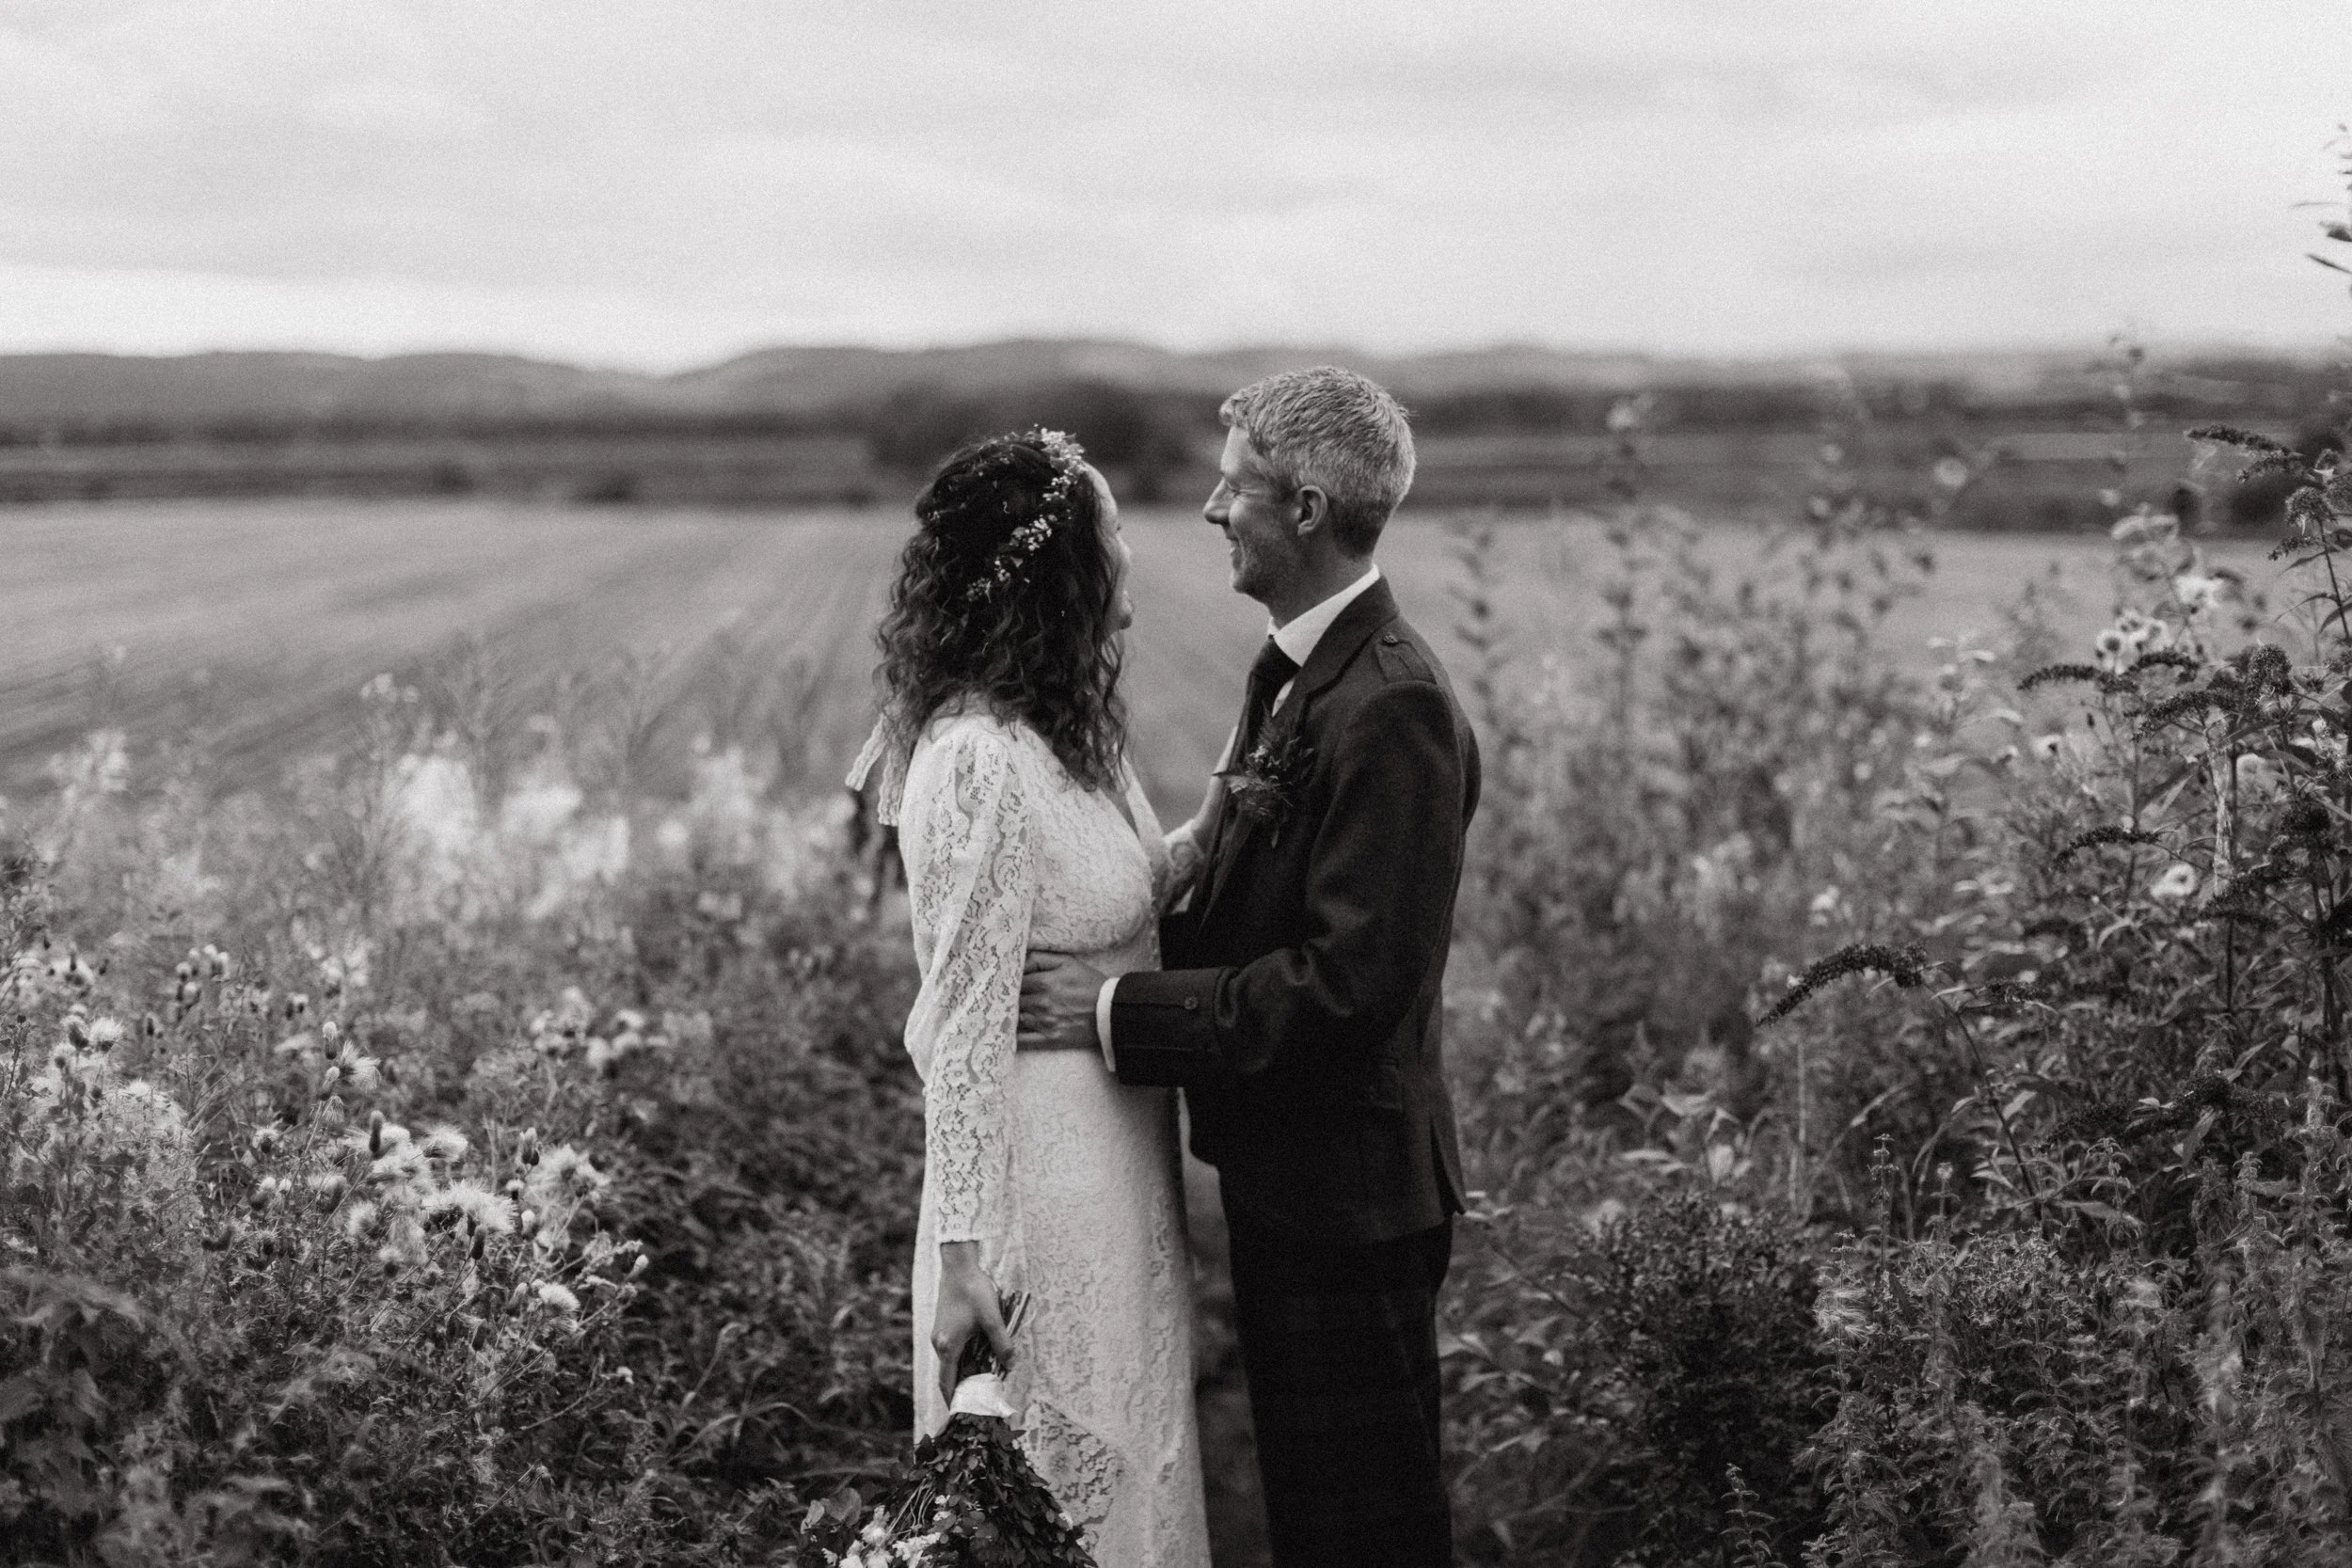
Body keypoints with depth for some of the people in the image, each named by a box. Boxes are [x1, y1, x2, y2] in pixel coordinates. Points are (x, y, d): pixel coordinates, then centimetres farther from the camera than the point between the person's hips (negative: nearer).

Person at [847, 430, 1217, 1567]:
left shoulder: (1064, 735, 7)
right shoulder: (980, 762, -21)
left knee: (1124, 1459, 20)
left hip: (1114, 1162, 9)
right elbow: (964, 1024, -21)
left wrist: (1212, 829, -2)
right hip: (1046, 1174, -9)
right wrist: (963, 1246, -20)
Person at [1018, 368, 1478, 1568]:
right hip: (1286, 1174, 10)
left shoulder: (1390, 708, -22)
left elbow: (1354, 979, -26)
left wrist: (1121, 1013, -21)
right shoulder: (1293, 673, 10)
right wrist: (1115, 951, 1)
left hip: (1346, 1195, -10)